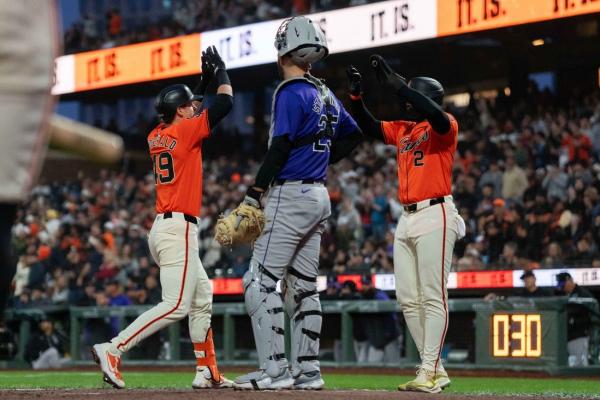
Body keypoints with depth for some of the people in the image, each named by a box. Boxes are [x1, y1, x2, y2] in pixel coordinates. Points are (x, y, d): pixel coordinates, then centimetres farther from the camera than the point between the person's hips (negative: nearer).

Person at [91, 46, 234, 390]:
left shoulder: (157, 137, 12)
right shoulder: (184, 132, -10)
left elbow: (186, 112, 33)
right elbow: (226, 103, -5)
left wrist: (204, 80, 29)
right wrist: (221, 70, 10)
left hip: (167, 228, 10)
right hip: (178, 229, -10)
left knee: (202, 298, 16)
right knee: (176, 305, -13)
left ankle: (207, 372, 16)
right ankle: (113, 350, -20)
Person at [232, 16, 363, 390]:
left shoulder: (291, 93, -13)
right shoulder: (325, 94, 12)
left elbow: (280, 148, -20)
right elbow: (354, 134, 23)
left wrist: (254, 195, -19)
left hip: (291, 195, -9)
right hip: (319, 195, 9)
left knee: (260, 282, -7)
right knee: (303, 286, 12)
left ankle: (275, 369, -12)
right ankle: (308, 370, 12)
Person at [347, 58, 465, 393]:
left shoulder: (446, 127, -4)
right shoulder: (402, 130, 19)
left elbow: (436, 115, -25)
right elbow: (370, 127, 15)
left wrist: (395, 83, -26)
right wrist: (357, 96, -2)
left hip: (435, 215, -9)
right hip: (407, 218, 9)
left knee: (433, 298, -10)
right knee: (408, 300, 6)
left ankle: (430, 372, -12)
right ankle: (435, 370, 10)